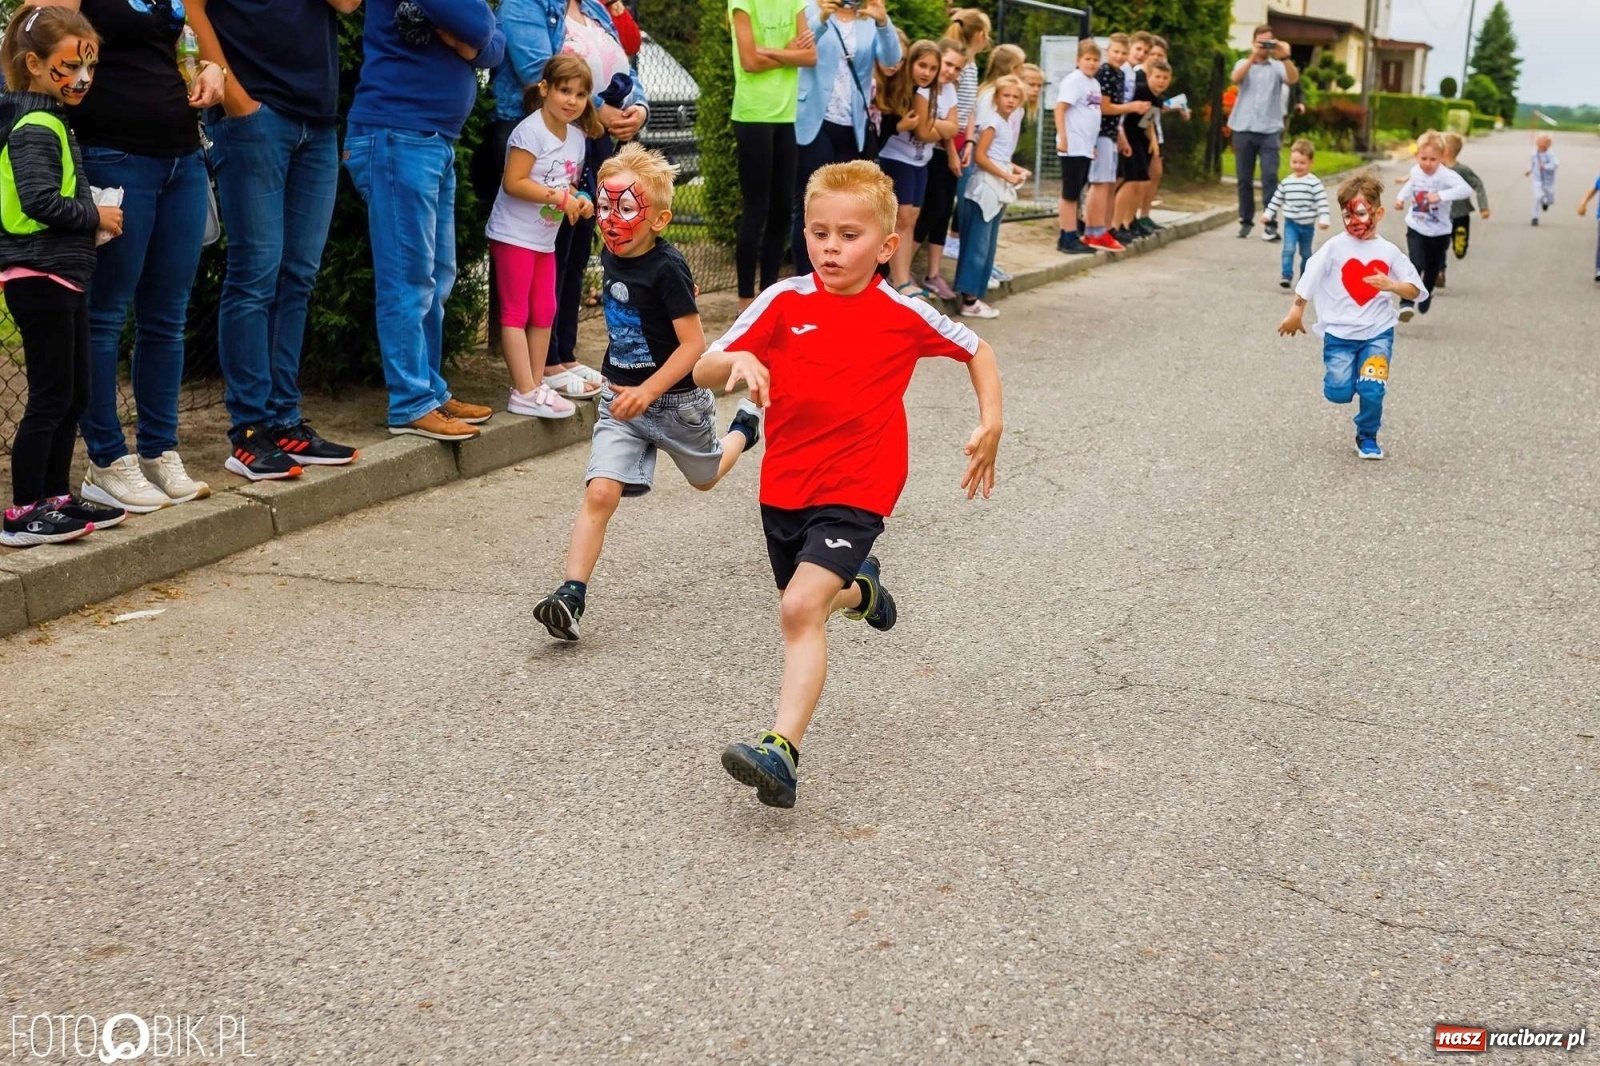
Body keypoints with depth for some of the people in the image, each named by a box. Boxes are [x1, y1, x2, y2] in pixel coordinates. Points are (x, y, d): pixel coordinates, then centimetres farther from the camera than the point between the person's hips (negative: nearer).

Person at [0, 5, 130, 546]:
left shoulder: (52, 121, 18)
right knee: (51, 395, -6)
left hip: (61, 277, 10)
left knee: (74, 393, 14)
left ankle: (55, 497, 23)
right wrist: (94, 216, -12)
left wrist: (93, 216, 8)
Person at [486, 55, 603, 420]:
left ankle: (536, 383, 21)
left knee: (544, 313, 12)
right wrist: (560, 198, -24)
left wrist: (579, 200, -5)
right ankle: (524, 393, -4)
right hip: (514, 235, -8)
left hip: (545, 238, 8)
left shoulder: (577, 137, 8)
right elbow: (513, 183, -22)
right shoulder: (531, 131, -17)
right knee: (516, 313, -3)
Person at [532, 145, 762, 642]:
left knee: (705, 476, 24)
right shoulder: (611, 256, -2)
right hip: (622, 398, 4)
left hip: (676, 400, -4)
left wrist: (648, 391, -29)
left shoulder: (667, 268, -23)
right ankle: (571, 594, -17)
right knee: (600, 492, -14)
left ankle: (746, 424, 55)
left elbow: (693, 343, -23)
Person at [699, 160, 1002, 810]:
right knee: (803, 608, 22)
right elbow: (702, 372, -8)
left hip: (855, 490, -4)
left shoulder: (903, 314, -5)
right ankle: (861, 588, 57)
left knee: (800, 608, -22)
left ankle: (782, 751, -26)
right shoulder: (784, 302, -5)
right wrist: (738, 362, -30)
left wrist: (991, 423, 1)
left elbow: (976, 350, 12)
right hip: (783, 486, 4)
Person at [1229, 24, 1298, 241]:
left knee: (1270, 177, -9)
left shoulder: (1278, 67, 7)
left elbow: (1293, 79, -11)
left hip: (1270, 131, -1)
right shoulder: (1244, 64, 9)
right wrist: (1253, 56, -23)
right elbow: (1236, 78, -12)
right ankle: (1246, 221, 17)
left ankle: (1271, 224, -9)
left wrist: (1285, 57, -25)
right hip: (1244, 130, 1)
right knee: (1244, 178, 6)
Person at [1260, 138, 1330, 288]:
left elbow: (1322, 201, -13)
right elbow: (1276, 199, 11)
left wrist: (1323, 219, -20)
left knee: (1306, 253, 13)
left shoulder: (1314, 183, -10)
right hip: (1290, 223, 1)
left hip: (1307, 225, -1)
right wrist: (1267, 214, 9)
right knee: (1289, 249, -16)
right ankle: (1287, 276, -17)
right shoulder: (1286, 182, 2)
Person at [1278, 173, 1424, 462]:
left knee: (1372, 391, -12)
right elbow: (1309, 278, -4)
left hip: (1377, 332, 0)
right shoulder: (1335, 247, -6)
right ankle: (1352, 370, 31)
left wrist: (1391, 284, -18)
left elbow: (1416, 290, 1)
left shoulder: (1388, 252, -1)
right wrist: (1295, 313, -4)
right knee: (1339, 392, -6)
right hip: (1339, 332, 0)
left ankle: (1367, 436, 16)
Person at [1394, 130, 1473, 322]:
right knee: (1416, 265, -20)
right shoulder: (1415, 171, -7)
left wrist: (1441, 195, -49)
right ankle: (1406, 303, -18)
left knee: (1433, 268, 18)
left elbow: (1466, 190, -40)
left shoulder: (1445, 175, -23)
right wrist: (1402, 198, 5)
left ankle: (1426, 296, 45)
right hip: (1416, 229, 1)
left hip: (1439, 232, -1)